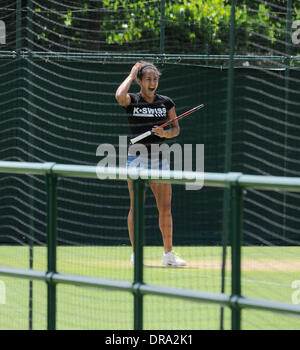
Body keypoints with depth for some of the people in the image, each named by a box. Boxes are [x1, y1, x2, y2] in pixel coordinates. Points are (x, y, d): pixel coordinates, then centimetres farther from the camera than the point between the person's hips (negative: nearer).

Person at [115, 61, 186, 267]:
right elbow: (119, 96, -26)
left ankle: (168, 254, 5)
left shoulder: (166, 103, 7)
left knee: (165, 208, -1)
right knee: (136, 208, -1)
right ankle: (136, 254, 5)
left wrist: (165, 133, -11)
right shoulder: (132, 101, -2)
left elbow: (176, 129, 11)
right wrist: (131, 75, -12)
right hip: (137, 158, -3)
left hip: (159, 158, 3)